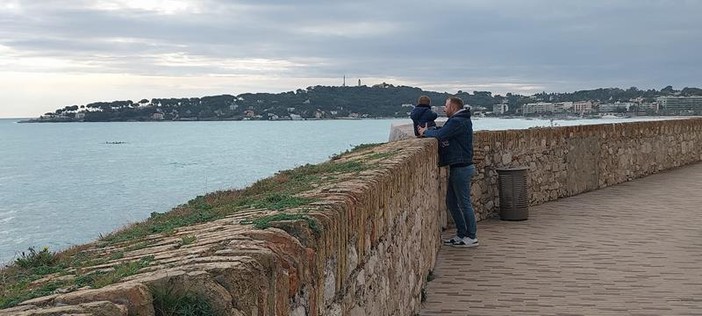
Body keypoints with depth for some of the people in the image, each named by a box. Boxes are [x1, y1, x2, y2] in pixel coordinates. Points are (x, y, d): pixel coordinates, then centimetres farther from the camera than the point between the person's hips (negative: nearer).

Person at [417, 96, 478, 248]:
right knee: (451, 202, 15)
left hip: (461, 168, -11)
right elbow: (443, 131, 18)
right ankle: (461, 234, 21)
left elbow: (440, 135, -26)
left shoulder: (458, 122, -17)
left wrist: (425, 132, -8)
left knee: (464, 203, -4)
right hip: (457, 167, 11)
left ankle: (471, 237, 3)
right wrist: (427, 131, 2)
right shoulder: (459, 120, 18)